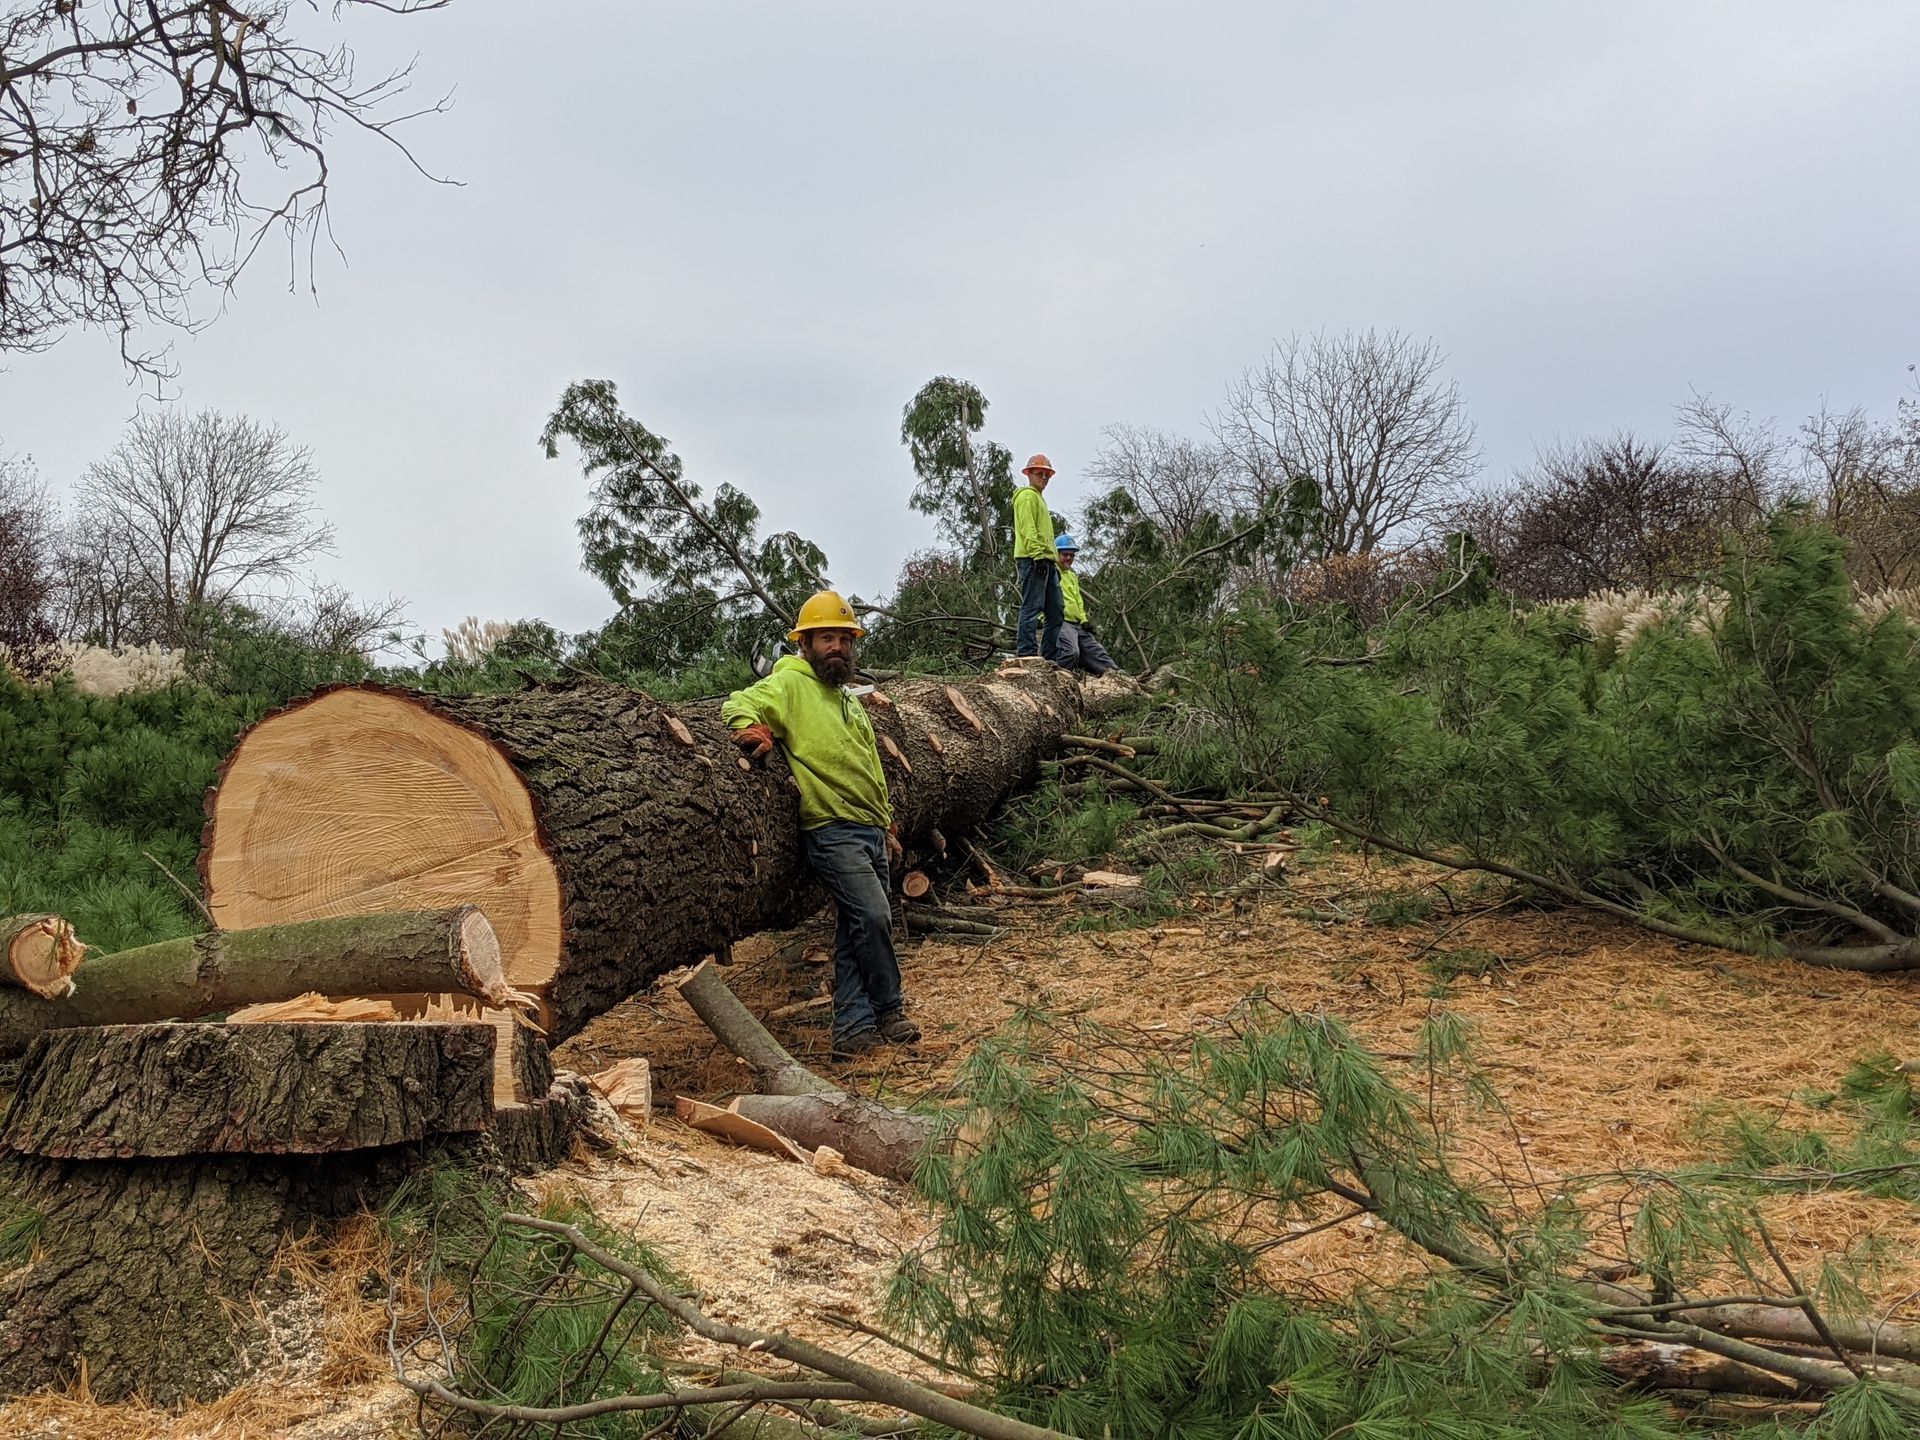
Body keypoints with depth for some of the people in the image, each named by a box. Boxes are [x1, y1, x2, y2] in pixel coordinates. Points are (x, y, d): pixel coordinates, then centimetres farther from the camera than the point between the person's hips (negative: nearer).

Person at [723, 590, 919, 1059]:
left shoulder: (847, 701, 23)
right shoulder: (791, 683, -3)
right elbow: (740, 704, -19)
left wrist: (888, 826, 25)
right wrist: (754, 728, -41)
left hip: (870, 831, 8)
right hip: (831, 831, -8)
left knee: (854, 933, 7)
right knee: (874, 916, -17)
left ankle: (853, 1029, 9)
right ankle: (889, 1009, 2)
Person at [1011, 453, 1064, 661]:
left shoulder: (1040, 499, 29)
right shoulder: (1027, 496, -2)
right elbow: (1027, 529, -15)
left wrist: (1054, 563, 23)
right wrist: (1038, 555, -24)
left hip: (1046, 562, 10)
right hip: (1033, 559, -10)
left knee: (1057, 612, 7)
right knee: (1032, 608, -14)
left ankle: (1049, 657, 8)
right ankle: (1026, 654, -17)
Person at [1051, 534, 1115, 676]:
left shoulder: (1072, 575, 28)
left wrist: (1083, 620, 19)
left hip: (1077, 624, 10)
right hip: (1060, 622, -10)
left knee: (1096, 651, 7)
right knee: (1071, 653, -31)